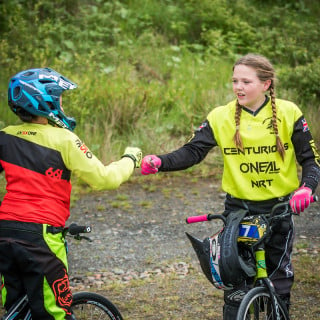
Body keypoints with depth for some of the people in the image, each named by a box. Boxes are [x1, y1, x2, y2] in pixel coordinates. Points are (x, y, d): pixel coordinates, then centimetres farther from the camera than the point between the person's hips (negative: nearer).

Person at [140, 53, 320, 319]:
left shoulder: (288, 113, -6)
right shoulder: (221, 117, -6)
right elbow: (192, 152, -9)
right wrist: (159, 162, -27)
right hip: (238, 209, 0)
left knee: (279, 280, 12)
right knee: (236, 284, -3)